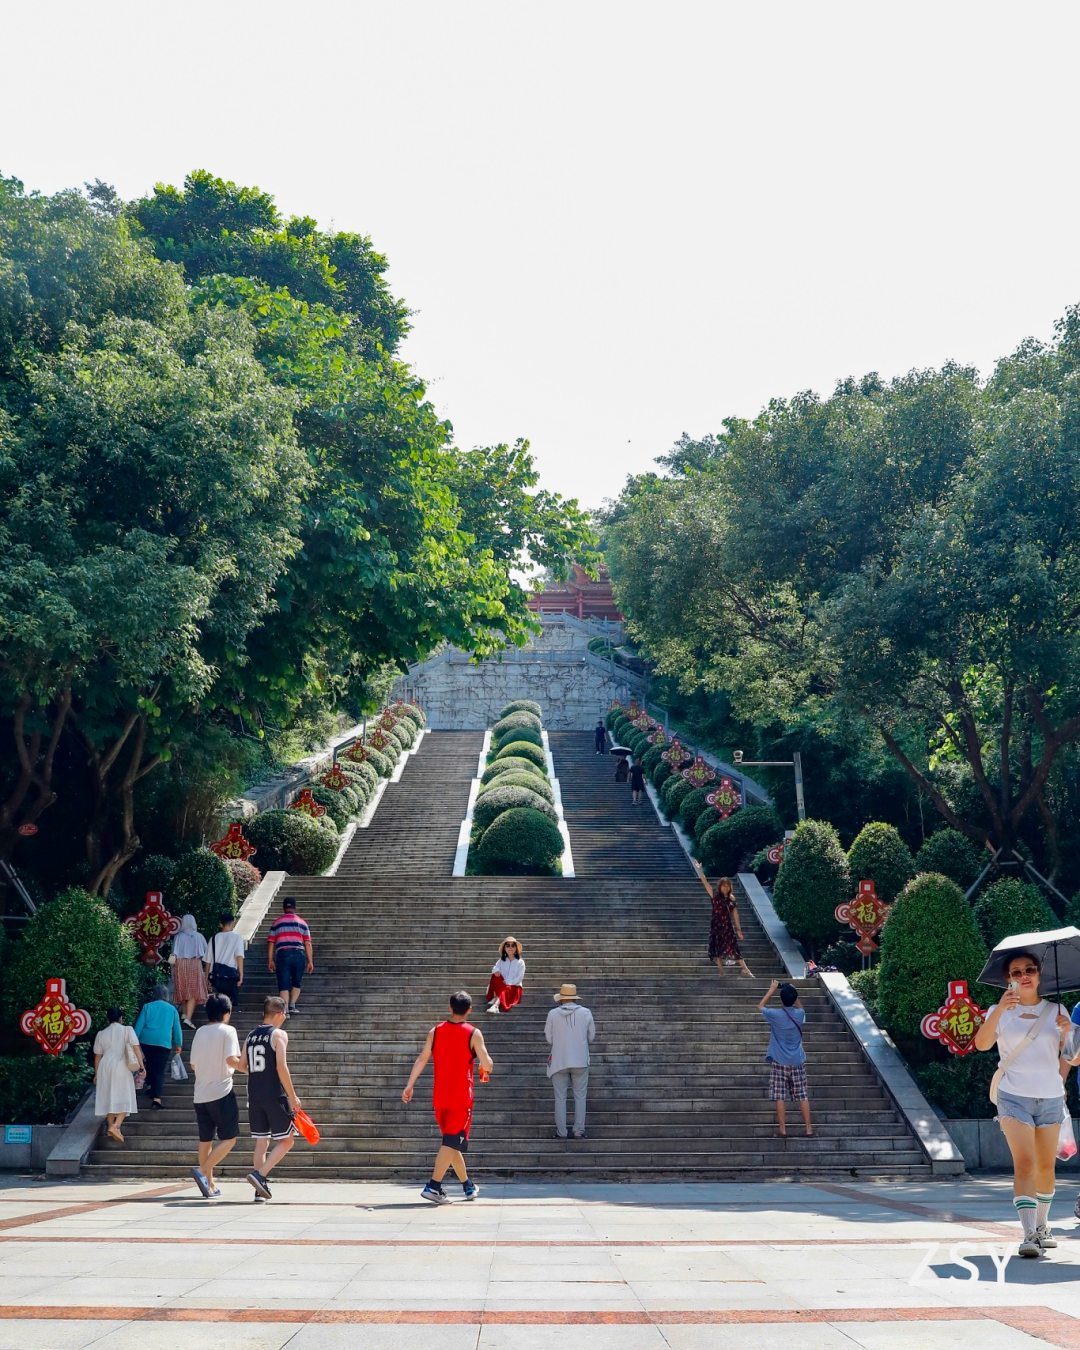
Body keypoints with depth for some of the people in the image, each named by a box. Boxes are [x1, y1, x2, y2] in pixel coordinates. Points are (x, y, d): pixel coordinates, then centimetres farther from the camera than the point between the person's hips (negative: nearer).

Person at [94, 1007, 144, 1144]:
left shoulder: (101, 1034, 9)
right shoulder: (127, 1030, 1)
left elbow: (98, 1056, 10)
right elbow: (136, 1048, -9)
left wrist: (96, 1074, 17)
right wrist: (142, 1066, -9)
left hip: (105, 1067, 3)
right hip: (122, 1067, -3)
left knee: (109, 1098, 14)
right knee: (124, 1098, -3)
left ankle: (110, 1126, 19)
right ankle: (116, 1126, -22)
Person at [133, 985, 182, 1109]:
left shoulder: (147, 1006, 8)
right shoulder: (171, 1009, 11)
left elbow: (139, 1025, 3)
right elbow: (177, 1028, 13)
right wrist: (178, 1044, 21)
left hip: (147, 1040, 1)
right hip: (164, 1042, -1)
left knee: (150, 1064, 26)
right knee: (159, 1070, -4)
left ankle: (150, 1086, 33)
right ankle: (156, 1098, -16)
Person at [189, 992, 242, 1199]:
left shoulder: (200, 1032, 9)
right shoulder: (227, 1031, -7)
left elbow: (193, 1065, 13)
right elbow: (231, 1059, -19)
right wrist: (245, 1066, -2)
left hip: (201, 1094, 6)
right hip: (222, 1092, -6)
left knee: (206, 1139, 13)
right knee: (229, 1138, 0)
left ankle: (209, 1185, 15)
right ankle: (203, 1171, -18)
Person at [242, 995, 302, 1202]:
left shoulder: (250, 1036, 12)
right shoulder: (279, 1034, -7)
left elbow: (243, 1066, 10)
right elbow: (281, 1066, -16)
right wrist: (292, 1096, -11)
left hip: (254, 1097, 6)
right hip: (275, 1096, -6)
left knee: (261, 1142, 13)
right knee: (286, 1140, 3)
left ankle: (260, 1189, 9)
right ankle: (259, 1175, -13)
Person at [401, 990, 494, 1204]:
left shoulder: (435, 1031, 3)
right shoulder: (474, 1034, -7)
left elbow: (422, 1059, -1)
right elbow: (487, 1064, -11)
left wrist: (409, 1086, -1)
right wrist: (488, 1066, 13)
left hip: (440, 1098, 5)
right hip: (461, 1098, -5)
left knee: (452, 1142, 17)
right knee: (452, 1143, -5)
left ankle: (468, 1186, 28)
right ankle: (433, 1187, -17)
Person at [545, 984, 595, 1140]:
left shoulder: (553, 1014, -7)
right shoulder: (585, 1013, -6)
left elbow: (548, 1038, 0)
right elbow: (591, 1037, 3)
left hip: (559, 1061, 0)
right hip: (580, 1061, 0)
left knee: (560, 1098, 7)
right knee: (580, 1097, 10)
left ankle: (561, 1132, 7)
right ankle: (579, 1130, 8)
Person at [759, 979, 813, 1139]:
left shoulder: (775, 1015, -13)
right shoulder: (800, 1014, -5)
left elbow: (760, 1007, 7)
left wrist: (772, 990, 8)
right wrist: (793, 994, 13)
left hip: (779, 1061, -3)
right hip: (798, 1061, 3)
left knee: (780, 1096, 2)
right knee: (802, 1095, 7)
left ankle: (782, 1129, 1)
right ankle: (809, 1129, 6)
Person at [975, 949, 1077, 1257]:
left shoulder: (1055, 1011, 9)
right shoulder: (1001, 1012, 3)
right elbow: (982, 1043, -15)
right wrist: (1000, 1010, -29)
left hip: (1050, 1096, 3)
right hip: (1014, 1096, -3)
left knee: (1046, 1167, 10)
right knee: (1024, 1163, -15)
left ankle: (1042, 1226, 28)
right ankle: (1029, 1234, -20)